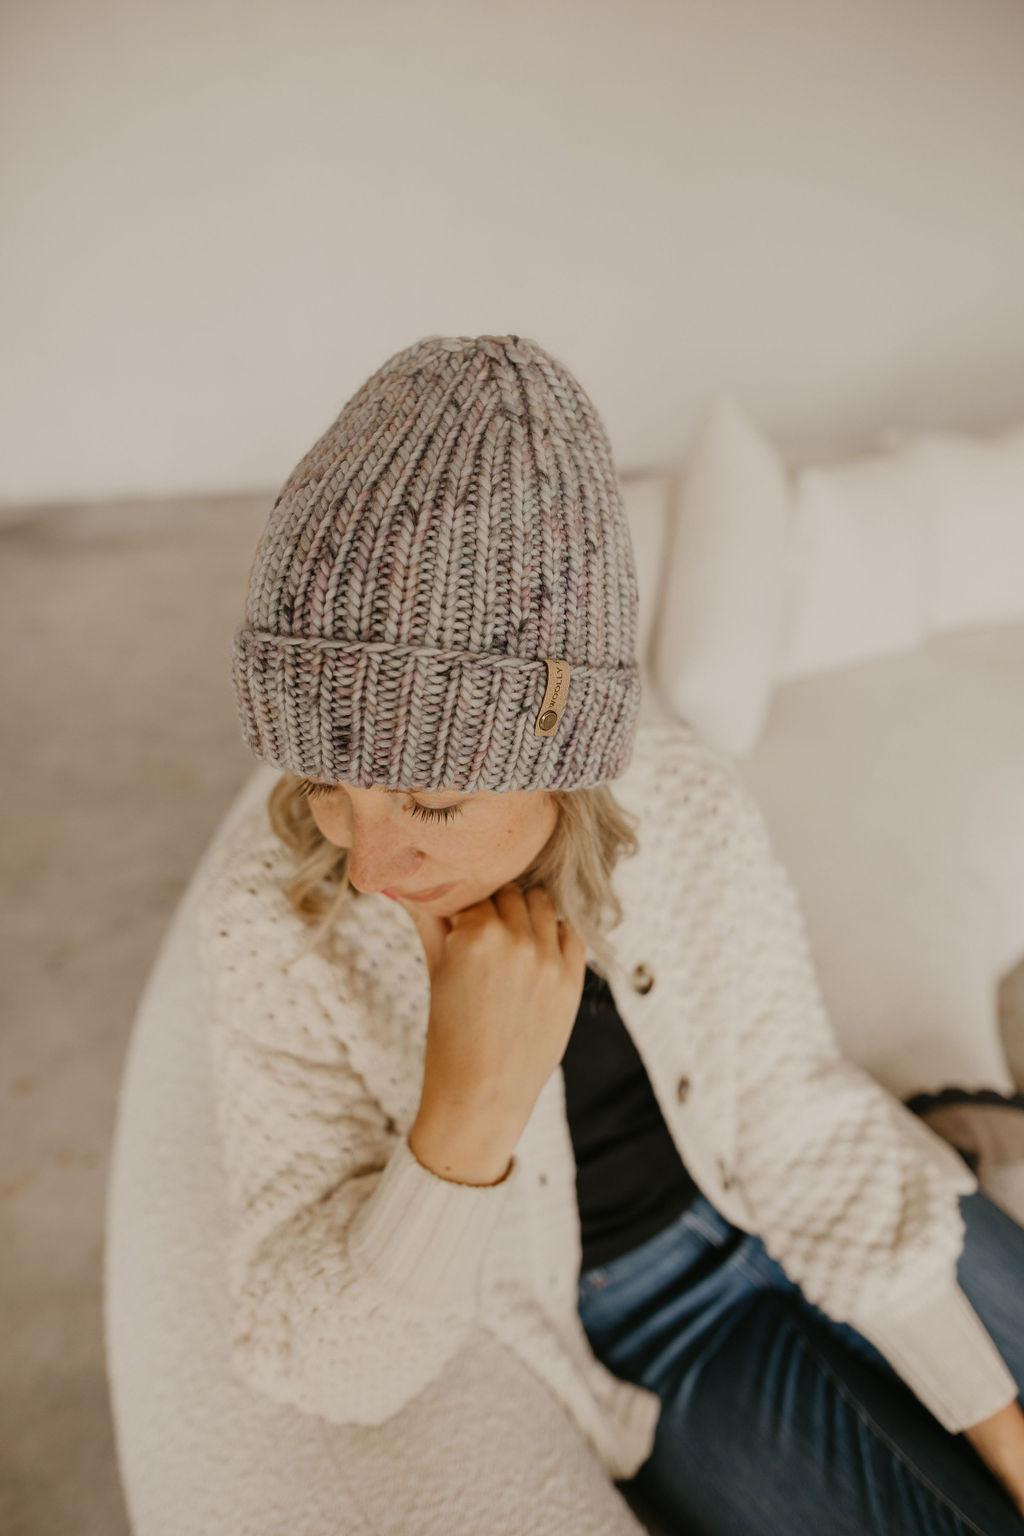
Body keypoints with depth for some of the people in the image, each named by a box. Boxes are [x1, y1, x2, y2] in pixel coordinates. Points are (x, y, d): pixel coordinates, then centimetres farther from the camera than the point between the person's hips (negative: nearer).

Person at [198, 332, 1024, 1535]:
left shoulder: (689, 802, -22)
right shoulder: (268, 923, -26)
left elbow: (804, 1124, -8)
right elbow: (332, 1373, -20)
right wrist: (468, 1112, -39)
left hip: (801, 1205, 2)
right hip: (636, 1326, -1)